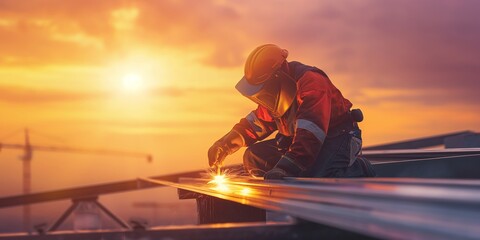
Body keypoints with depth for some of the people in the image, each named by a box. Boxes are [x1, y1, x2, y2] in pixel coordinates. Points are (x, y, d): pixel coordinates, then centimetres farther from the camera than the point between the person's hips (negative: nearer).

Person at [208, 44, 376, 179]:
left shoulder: (311, 84, -28)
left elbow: (310, 135, -38)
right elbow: (258, 122, 13)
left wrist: (283, 170, -48)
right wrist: (226, 143, -3)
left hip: (336, 138, -9)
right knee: (253, 156, -2)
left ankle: (358, 169, -8)